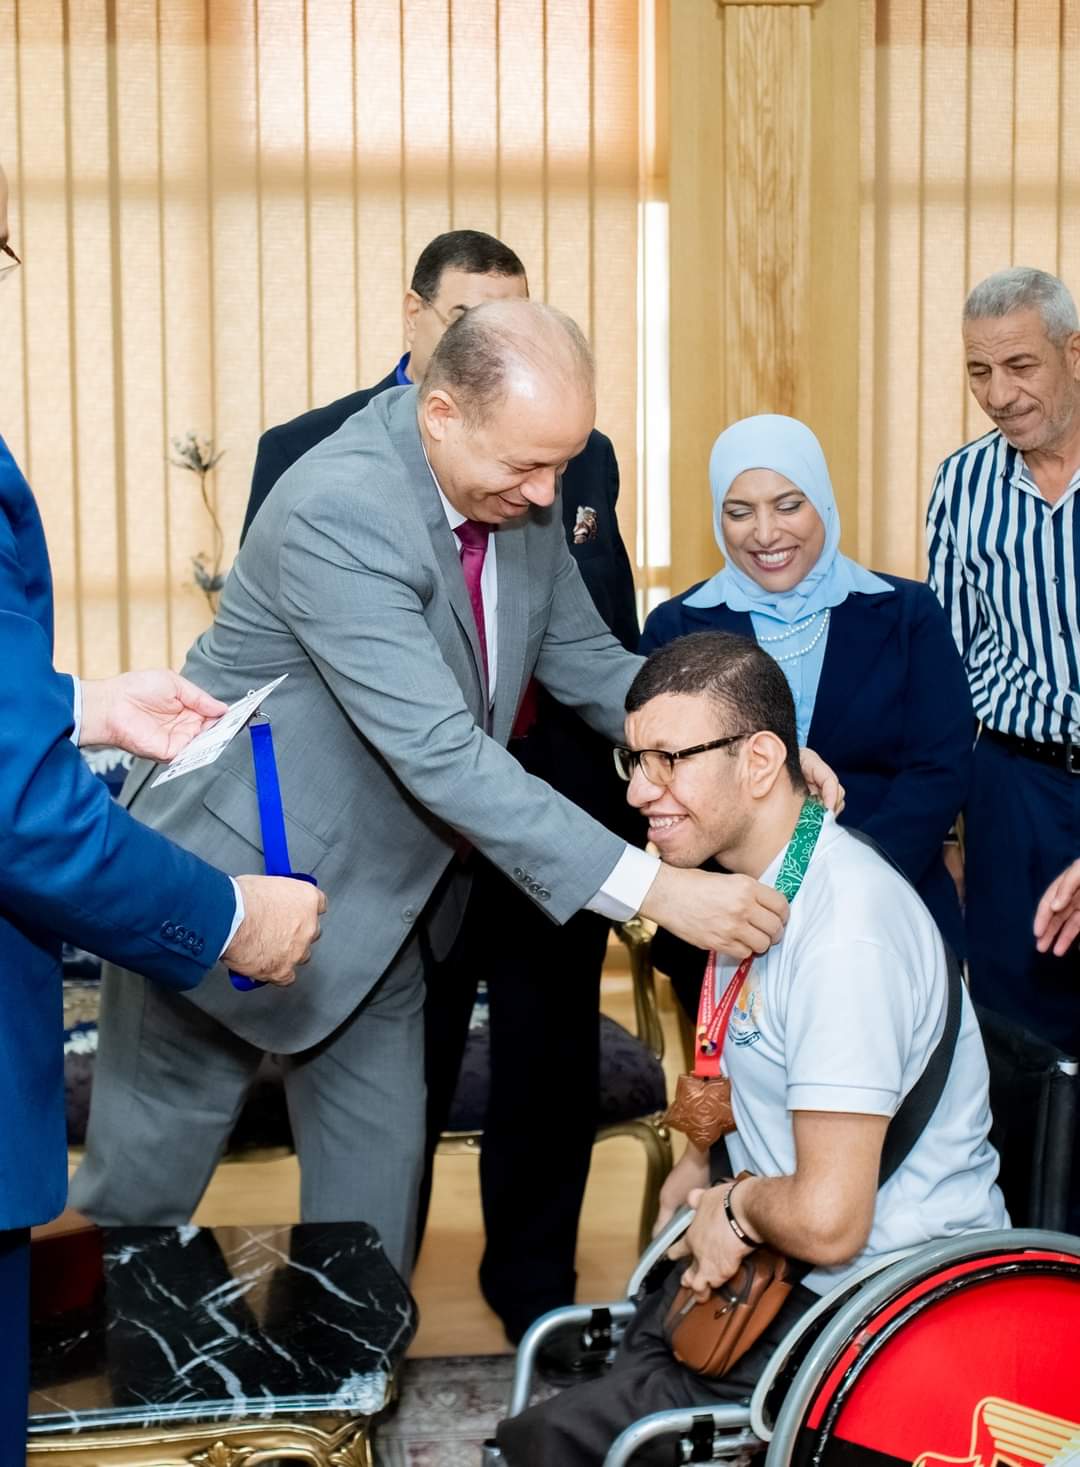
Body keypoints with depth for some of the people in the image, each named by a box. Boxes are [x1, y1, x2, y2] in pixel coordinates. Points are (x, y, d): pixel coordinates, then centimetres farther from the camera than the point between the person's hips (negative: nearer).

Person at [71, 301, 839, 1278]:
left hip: (374, 901, 7)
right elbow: (441, 755, -35)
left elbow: (589, 664, 6)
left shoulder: (523, 498, -5)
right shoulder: (340, 509, -30)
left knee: (376, 1189, 11)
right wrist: (654, 889, -36)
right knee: (142, 1188, 9)